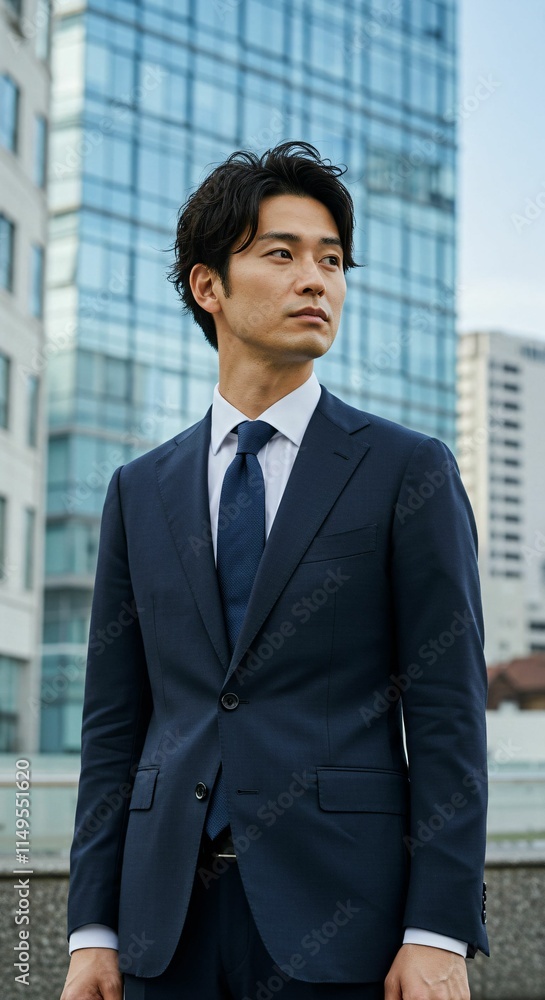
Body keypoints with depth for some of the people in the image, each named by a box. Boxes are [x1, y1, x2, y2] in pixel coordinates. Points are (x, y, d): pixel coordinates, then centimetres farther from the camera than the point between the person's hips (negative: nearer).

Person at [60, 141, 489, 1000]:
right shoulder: (142, 492, 12)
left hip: (338, 925, -3)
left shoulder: (409, 472, 2)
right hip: (169, 921, 3)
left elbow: (448, 711, -3)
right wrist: (93, 930, 5)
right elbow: (114, 721, 11)